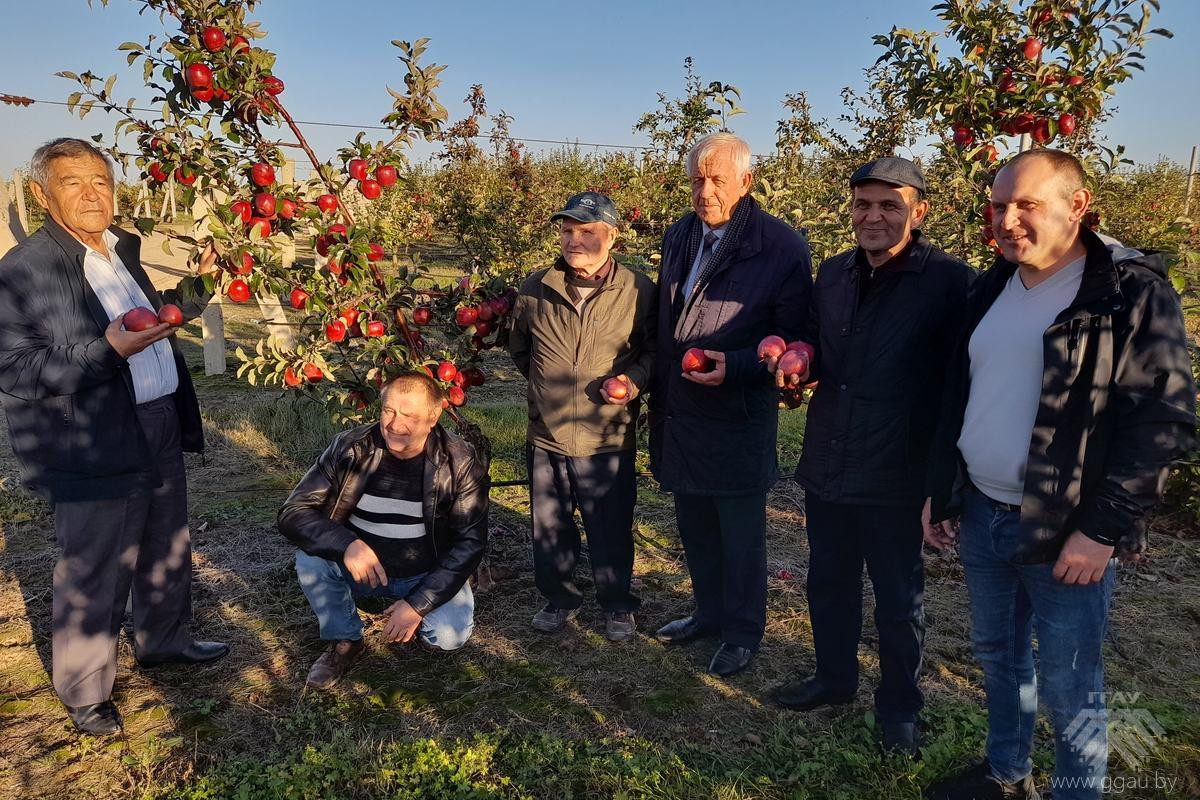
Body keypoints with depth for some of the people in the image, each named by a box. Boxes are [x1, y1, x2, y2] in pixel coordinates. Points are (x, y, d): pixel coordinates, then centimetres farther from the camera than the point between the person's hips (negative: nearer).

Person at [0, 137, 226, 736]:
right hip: (95, 452, -7)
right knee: (94, 579, 6)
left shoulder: (123, 249, 9)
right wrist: (106, 351, -29)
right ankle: (85, 692, 27)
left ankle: (164, 640, 46)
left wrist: (196, 283, 7)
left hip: (160, 433, 8)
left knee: (168, 552, 23)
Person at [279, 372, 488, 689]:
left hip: (428, 575, -1)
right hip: (361, 567, 1)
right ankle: (344, 640, 1)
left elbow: (470, 542, -13)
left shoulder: (461, 463, -16)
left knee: (450, 636, -25)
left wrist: (418, 604, -19)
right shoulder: (349, 449, -14)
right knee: (310, 558, -25)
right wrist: (347, 545, -35)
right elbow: (293, 513, -15)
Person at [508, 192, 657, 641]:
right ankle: (559, 598, 40)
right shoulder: (534, 288, -1)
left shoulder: (639, 291, -9)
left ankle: (618, 606, 34)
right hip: (546, 437, 3)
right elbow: (518, 347, 15)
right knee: (549, 529, 17)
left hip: (609, 440, -2)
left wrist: (634, 380, -15)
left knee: (611, 533, 12)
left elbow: (656, 350, 2)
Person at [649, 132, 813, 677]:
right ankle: (708, 612, 39)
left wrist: (734, 365, -24)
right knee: (695, 528, 19)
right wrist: (657, 395, 13)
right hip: (678, 414, 6)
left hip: (738, 419, -6)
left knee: (740, 536, 9)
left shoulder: (783, 247, -13)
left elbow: (795, 340, -10)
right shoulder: (677, 237, 7)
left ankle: (742, 632, 29)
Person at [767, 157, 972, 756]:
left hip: (895, 480, -5)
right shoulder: (833, 273, 5)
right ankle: (834, 678, 44)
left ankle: (898, 706, 37)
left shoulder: (950, 281, -14)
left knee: (899, 602, 14)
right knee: (828, 584, 21)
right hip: (825, 468, 6)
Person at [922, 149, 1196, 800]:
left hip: (1066, 535, -6)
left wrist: (1103, 530, -17)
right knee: (998, 654, 21)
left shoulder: (1133, 292, -11)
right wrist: (940, 491, 12)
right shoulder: (991, 288, 8)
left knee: (1069, 690, 7)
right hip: (980, 517, 6)